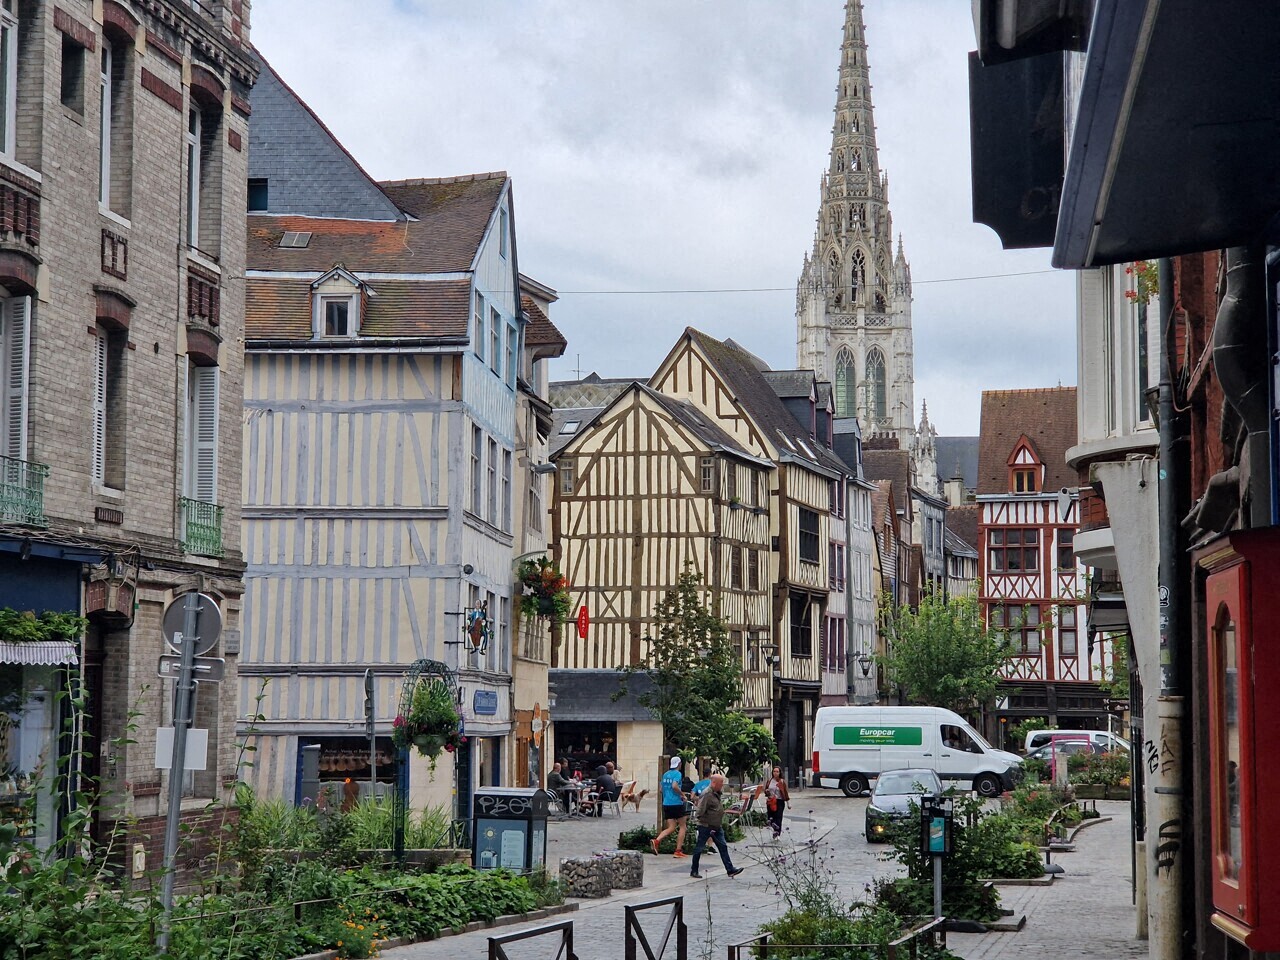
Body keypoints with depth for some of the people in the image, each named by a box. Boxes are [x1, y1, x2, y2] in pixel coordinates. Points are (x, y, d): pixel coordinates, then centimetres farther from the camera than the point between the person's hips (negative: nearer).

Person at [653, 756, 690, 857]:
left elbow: (662, 789, 20)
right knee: (683, 826, 8)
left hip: (666, 804, 6)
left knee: (671, 828, 7)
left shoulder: (665, 774, 14)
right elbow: (674, 786, -25)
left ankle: (656, 840, -18)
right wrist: (682, 794, -11)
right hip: (676, 803, -6)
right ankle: (678, 851, 3)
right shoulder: (678, 774, -9)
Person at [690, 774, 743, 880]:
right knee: (699, 848, 3)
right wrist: (706, 823, -18)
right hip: (705, 827, -9)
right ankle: (694, 871, 12)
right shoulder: (707, 794, -19)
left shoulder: (717, 794, 11)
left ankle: (730, 869, 3)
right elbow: (700, 812, -22)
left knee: (723, 847, 3)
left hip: (717, 827, 9)